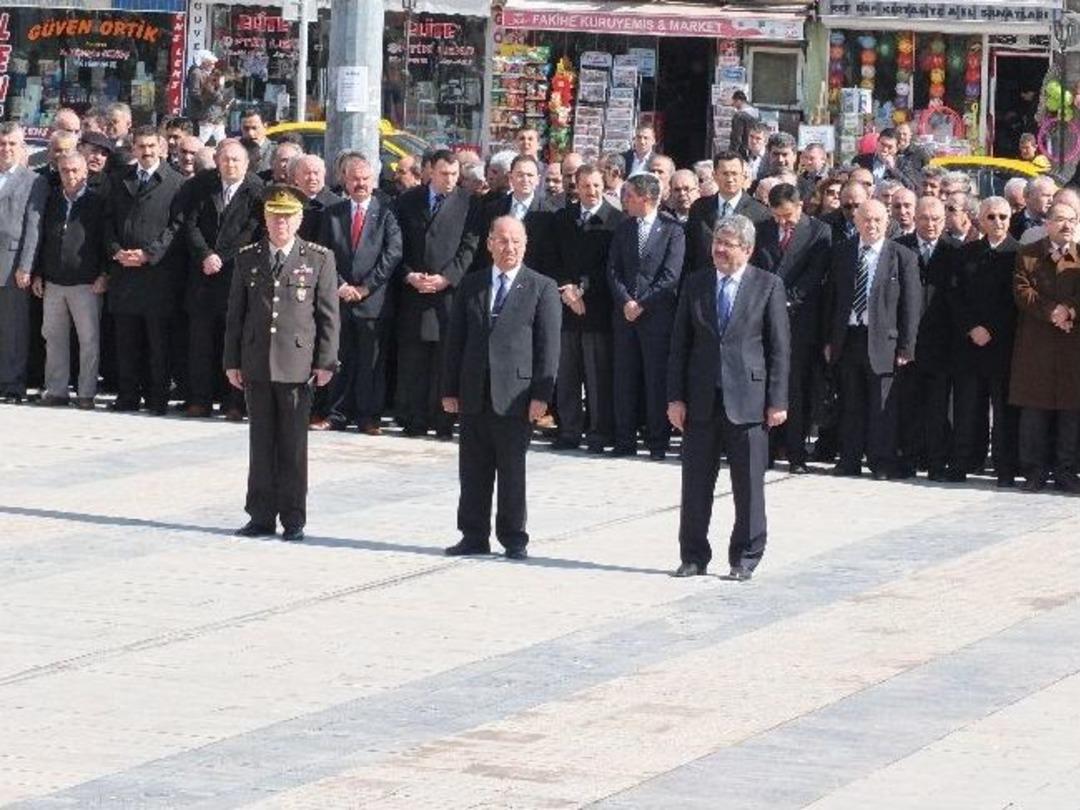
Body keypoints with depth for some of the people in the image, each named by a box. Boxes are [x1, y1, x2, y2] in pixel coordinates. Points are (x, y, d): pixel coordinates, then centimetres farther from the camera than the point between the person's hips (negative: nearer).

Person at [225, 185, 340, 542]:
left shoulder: (319, 259, 1)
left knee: (293, 445, 1)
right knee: (260, 442, 6)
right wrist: (232, 361, 7)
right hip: (255, 365, 2)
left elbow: (328, 315, 1)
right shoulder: (247, 258, 9)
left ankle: (293, 520, 8)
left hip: (297, 364, -2)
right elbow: (236, 313, 11)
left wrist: (326, 362, -4)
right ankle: (261, 516, 12)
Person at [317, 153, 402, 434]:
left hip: (373, 299, -3)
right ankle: (338, 413, 12)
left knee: (372, 362, 0)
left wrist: (364, 288, -10)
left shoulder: (386, 213, 1)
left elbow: (393, 254, -6)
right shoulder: (332, 214, 11)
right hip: (340, 299, 3)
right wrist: (340, 285, -7)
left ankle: (369, 416, 6)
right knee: (340, 360, 5)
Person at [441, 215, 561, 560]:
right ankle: (474, 536, 14)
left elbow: (548, 346, -3)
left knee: (512, 471, 2)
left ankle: (513, 538, 10)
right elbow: (455, 340, 11)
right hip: (474, 396, 4)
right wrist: (450, 389, 6)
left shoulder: (542, 288, 0)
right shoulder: (471, 285, 11)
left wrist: (541, 395, -10)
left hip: (515, 396, -3)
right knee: (473, 471, 7)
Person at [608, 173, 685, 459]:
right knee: (625, 380, 6)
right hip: (626, 315, 5)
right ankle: (625, 440, 12)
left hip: (657, 315, -5)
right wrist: (625, 301, -8)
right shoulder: (623, 229, 12)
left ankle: (658, 442, 4)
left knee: (656, 380, -2)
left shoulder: (672, 231, -3)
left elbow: (670, 276, -9)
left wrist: (642, 304, -12)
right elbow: (613, 270, 8)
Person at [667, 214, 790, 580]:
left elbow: (779, 347, -1)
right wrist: (676, 397, 2)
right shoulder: (696, 285, 8)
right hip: (701, 399, 3)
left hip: (747, 399, -3)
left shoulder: (768, 286, -1)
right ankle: (693, 556, 15)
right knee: (695, 484, 6)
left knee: (748, 485, 3)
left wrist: (777, 401, -6)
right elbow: (680, 344, 8)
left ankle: (745, 558, 13)